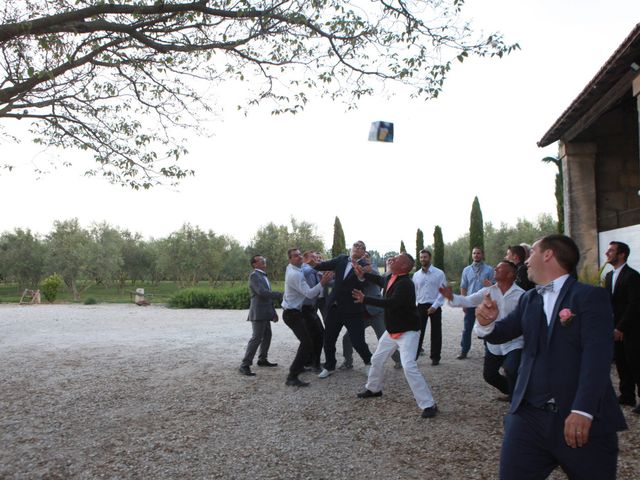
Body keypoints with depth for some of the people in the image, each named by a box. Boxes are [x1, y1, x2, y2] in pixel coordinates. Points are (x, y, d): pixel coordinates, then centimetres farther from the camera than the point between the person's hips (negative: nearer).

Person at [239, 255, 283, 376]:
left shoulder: (264, 276, 18)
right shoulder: (254, 275, -11)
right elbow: (262, 292, -23)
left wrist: (273, 312, 17)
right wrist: (280, 295, -22)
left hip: (265, 313, 9)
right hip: (258, 313, -9)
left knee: (267, 336, 15)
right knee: (256, 338, -11)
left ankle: (262, 360, 28)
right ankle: (245, 365, -8)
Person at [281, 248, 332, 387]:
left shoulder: (291, 269, 8)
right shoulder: (295, 275, -23)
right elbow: (309, 294, -26)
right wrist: (322, 283, -33)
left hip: (295, 312, 11)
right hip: (292, 314, -11)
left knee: (307, 340, 22)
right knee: (307, 343, -17)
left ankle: (298, 366, 36)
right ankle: (292, 377, -17)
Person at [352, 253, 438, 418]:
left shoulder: (405, 284, -27)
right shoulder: (390, 278, 1)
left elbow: (391, 303, -39)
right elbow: (380, 280, 26)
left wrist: (365, 299, -35)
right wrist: (363, 274, 15)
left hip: (407, 332, -9)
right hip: (391, 330, 10)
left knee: (409, 367, -22)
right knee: (377, 359, 21)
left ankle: (429, 405, -12)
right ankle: (373, 389, 45)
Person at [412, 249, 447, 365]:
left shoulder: (439, 273, -6)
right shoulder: (416, 275, 6)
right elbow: (414, 292, 12)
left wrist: (435, 306, -14)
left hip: (435, 307, -2)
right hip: (421, 306, 3)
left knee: (436, 333, 5)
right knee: (418, 331, 2)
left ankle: (435, 357, 17)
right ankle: (414, 356, 7)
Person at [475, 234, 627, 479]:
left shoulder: (591, 296, -6)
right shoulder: (528, 299, 13)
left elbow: (597, 355, -16)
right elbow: (501, 334, 12)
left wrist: (582, 411, -26)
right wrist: (487, 322, -12)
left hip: (585, 420, -4)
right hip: (529, 416, 4)